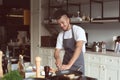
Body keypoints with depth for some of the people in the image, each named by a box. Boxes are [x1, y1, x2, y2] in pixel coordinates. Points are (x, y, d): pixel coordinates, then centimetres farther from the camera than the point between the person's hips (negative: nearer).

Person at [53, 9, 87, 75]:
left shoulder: (78, 30, -13)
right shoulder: (60, 35, 4)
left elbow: (79, 48, -24)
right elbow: (57, 51, 2)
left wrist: (69, 65, -33)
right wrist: (57, 58, -22)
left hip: (77, 66, -4)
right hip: (65, 65, 5)